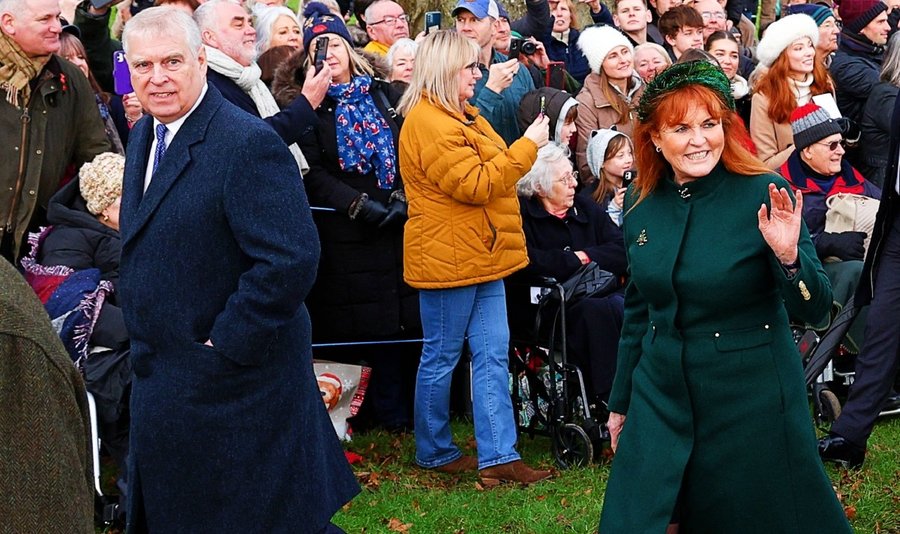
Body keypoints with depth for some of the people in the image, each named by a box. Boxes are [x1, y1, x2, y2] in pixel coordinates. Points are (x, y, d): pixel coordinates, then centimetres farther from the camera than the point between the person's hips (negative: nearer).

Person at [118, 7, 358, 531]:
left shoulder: (248, 144, -22)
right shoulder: (145, 135, 8)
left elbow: (291, 258, -29)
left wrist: (225, 346, -22)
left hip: (234, 385, -9)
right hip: (162, 383, 10)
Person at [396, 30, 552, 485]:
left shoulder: (462, 116, 16)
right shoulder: (428, 122, -17)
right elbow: (474, 184, -23)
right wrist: (528, 145, -19)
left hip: (482, 257, 10)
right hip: (448, 259, -10)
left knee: (493, 356, 5)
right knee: (441, 358, 4)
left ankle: (498, 457, 5)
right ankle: (434, 452, 18)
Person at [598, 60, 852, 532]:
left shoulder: (764, 195, -13)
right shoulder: (641, 206, 0)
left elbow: (814, 310, -13)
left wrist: (788, 255, -32)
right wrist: (620, 402, 18)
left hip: (752, 401, -4)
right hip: (660, 400, 4)